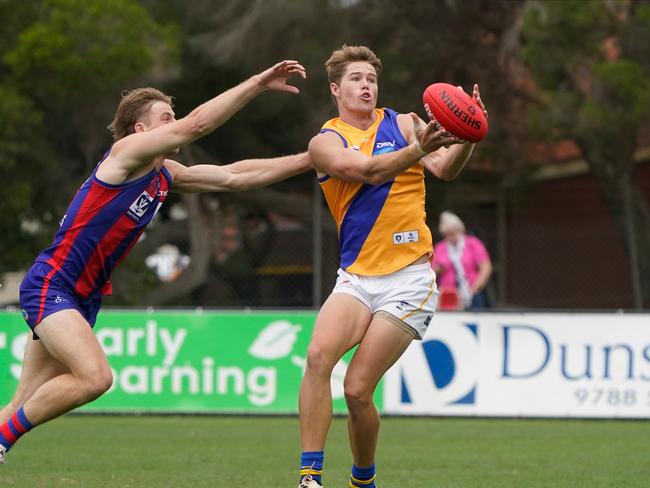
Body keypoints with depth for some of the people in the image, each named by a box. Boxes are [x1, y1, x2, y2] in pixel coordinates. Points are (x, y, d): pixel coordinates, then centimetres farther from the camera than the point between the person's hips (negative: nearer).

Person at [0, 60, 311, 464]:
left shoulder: (166, 176, 12)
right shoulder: (127, 152, -12)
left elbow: (234, 177, 16)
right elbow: (195, 125, -22)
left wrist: (307, 161, 9)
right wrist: (258, 84, -20)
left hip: (84, 296, 9)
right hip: (50, 285, -9)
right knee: (95, 377, -24)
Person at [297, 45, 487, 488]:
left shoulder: (403, 124, 6)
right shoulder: (325, 142, 4)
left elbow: (445, 169, -10)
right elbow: (367, 170, -16)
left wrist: (467, 139, -32)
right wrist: (420, 148, -33)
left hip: (408, 280, -1)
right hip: (356, 277, 1)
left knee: (358, 389, -8)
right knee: (319, 355, -25)